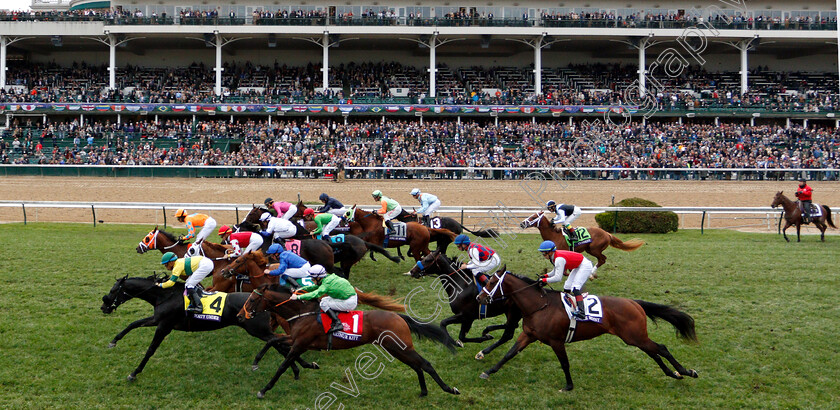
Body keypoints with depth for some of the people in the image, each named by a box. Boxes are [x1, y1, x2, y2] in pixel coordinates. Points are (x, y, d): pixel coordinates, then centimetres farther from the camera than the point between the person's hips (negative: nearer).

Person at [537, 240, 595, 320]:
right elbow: (556, 271, 11)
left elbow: (558, 278, -35)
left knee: (575, 288, -22)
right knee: (567, 287, 12)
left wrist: (544, 280, -30)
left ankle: (581, 312, -32)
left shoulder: (559, 259, -31)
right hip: (578, 266, 11)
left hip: (585, 266, -11)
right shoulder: (555, 256, -2)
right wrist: (546, 275, -3)